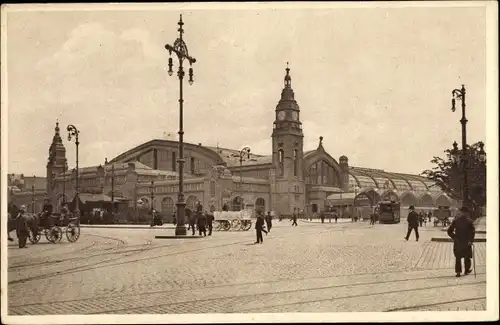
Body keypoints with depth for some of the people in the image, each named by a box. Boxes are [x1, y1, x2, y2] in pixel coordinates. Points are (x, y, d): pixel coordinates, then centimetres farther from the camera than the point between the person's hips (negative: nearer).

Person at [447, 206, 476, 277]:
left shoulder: (455, 221, -2)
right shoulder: (469, 221, -8)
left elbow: (449, 231, -2)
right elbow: (473, 231, -18)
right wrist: (471, 240, -13)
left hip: (457, 242, 1)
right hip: (467, 242, -1)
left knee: (458, 257, 11)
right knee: (467, 257, 18)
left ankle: (458, 272, 5)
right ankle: (466, 270, 28)